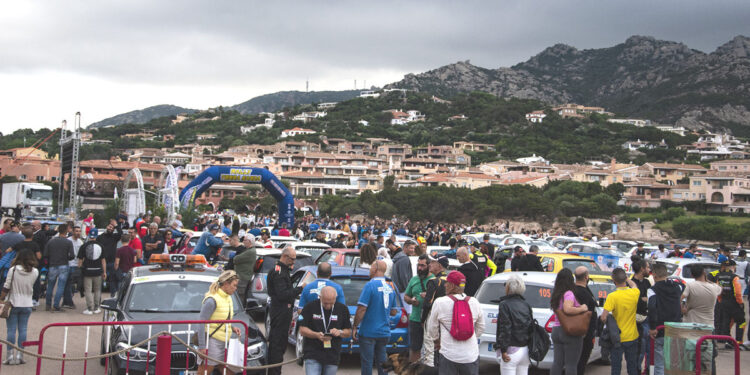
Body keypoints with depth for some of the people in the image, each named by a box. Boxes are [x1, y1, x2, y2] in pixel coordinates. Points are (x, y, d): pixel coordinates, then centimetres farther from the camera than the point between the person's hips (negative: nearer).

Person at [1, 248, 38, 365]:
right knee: (22, 330, 7)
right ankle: (20, 356, 6)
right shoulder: (35, 272, -5)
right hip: (27, 305, 2)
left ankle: (10, 356, 3)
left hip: (13, 304, -2)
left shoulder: (13, 269, -11)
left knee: (11, 330, 3)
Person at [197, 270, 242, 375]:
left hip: (223, 343, 9)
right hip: (212, 342, -9)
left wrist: (232, 328, 6)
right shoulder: (212, 300, -15)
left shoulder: (227, 298, 13)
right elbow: (201, 323, -17)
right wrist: (202, 346, -20)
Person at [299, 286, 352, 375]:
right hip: (312, 356, -2)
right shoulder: (311, 307, -3)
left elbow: (349, 332, 10)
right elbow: (302, 330, -2)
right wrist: (316, 335, -19)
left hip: (332, 357, 2)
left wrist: (340, 332, -12)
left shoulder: (342, 309, 4)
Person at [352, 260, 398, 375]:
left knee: (367, 362, -1)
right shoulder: (390, 288, 9)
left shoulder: (370, 285, -12)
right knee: (382, 363, 13)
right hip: (384, 332, 6)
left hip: (368, 332, -6)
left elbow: (361, 309, -16)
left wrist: (354, 327, -8)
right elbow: (394, 312, 15)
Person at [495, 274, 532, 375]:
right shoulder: (526, 305, 10)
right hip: (525, 350, 7)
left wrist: (503, 350, -15)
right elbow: (531, 326, 12)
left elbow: (505, 329, -16)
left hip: (511, 350, -7)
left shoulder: (505, 305, -10)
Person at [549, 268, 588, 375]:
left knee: (557, 362, 10)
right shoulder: (569, 294, -14)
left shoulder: (556, 295, 13)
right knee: (571, 364, -3)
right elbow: (567, 309, -29)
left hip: (556, 330, 8)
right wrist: (582, 308, -16)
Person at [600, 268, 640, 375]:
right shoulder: (634, 293, -8)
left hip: (617, 338, -4)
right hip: (633, 337, 4)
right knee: (632, 366, 16)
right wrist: (626, 278, 29)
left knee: (616, 366, 6)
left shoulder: (612, 296, -21)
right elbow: (634, 285, 19)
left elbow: (603, 318, -22)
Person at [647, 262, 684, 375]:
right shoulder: (677, 286, 7)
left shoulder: (653, 290, -11)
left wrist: (653, 328, -18)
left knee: (660, 366, 2)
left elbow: (652, 308, -25)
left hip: (661, 333, -5)